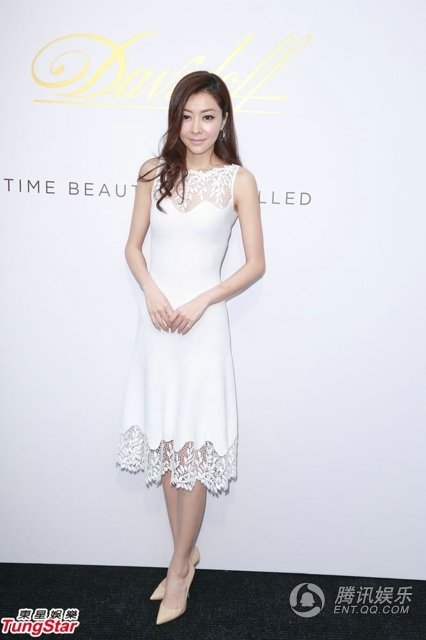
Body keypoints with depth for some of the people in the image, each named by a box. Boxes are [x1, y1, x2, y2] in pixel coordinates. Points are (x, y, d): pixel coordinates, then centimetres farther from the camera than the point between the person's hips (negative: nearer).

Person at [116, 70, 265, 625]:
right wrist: (151, 291, -8)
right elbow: (133, 246, 10)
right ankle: (186, 553, 30)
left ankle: (180, 568, 22)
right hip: (156, 319, 4)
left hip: (203, 323, -3)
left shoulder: (238, 179, -1)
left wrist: (200, 301, -12)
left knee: (194, 448, 2)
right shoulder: (154, 172, 7)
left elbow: (256, 264, -2)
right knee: (164, 441, 10)